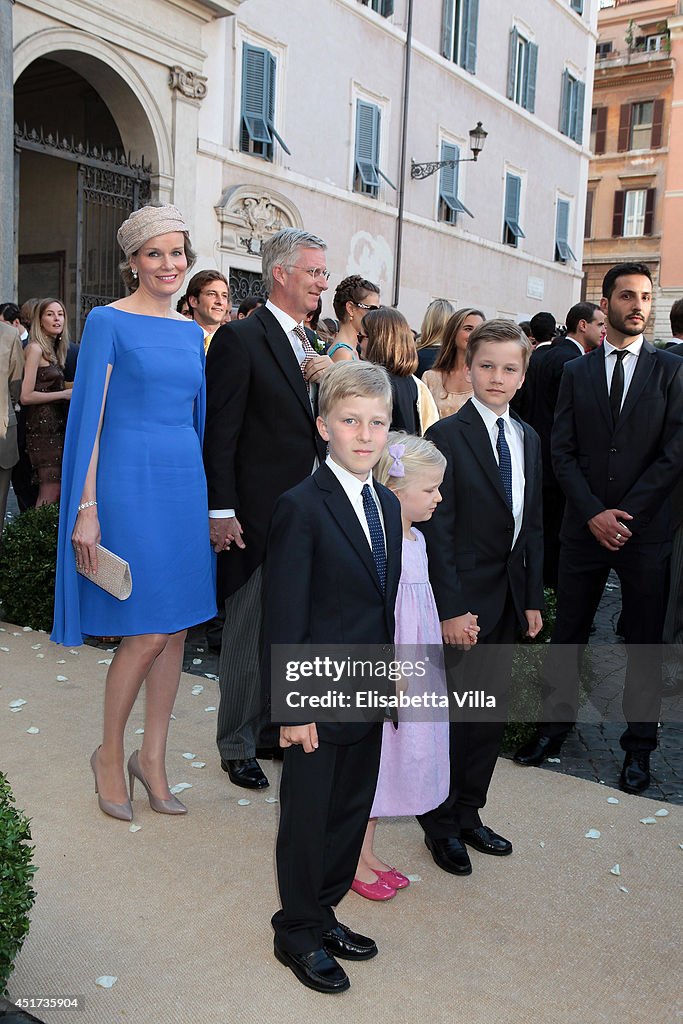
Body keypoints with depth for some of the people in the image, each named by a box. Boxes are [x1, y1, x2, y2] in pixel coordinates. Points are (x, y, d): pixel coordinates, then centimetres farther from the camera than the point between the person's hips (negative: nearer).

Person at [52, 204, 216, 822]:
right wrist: (86, 509, -13)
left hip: (185, 481, 6)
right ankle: (111, 754, 19)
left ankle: (152, 758, 24)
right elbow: (90, 418, -8)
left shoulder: (190, 331, 14)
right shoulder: (109, 321, -4)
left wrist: (208, 500, 15)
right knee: (149, 631, -4)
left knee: (177, 629, 8)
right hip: (130, 479, -6)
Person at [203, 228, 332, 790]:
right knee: (250, 634, 4)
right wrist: (222, 511, -17)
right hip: (260, 516, -8)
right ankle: (237, 747, 21)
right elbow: (221, 432, -14)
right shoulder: (240, 338, -11)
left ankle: (274, 727, 35)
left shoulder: (310, 344, 14)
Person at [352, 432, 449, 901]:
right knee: (368, 759, 5)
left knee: (394, 756, 18)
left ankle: (367, 851, 34)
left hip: (409, 670, 9)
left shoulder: (416, 538, 8)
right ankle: (353, 861, 23)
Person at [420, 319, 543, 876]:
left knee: (493, 712, 15)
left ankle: (469, 814, 32)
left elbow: (531, 525, 12)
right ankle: (441, 824, 24)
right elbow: (437, 530, -15)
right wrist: (451, 608, -18)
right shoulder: (447, 436, -12)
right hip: (464, 600, -6)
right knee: (453, 714, 5)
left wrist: (533, 596, 9)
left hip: (509, 598, 7)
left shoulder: (527, 438, 9)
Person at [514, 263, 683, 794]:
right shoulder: (576, 372, 7)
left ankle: (639, 744, 23)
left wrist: (624, 514, -12)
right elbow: (563, 451, 1)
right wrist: (594, 513, -11)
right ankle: (556, 723, 27)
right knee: (567, 633, 9)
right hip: (584, 526, 1)